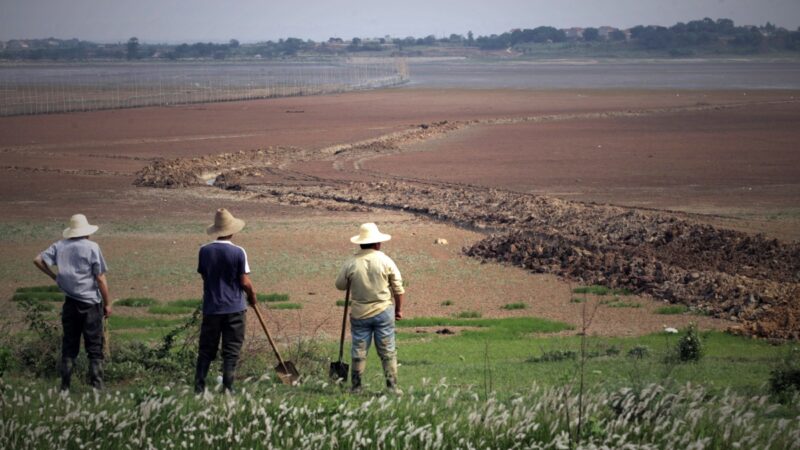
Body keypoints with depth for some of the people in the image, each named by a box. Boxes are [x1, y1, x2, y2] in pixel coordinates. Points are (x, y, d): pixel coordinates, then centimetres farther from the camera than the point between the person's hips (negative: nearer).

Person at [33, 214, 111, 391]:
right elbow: (100, 279, -9)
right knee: (94, 348, 2)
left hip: (70, 303, 4)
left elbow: (38, 260, 0)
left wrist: (53, 276, 11)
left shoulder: (60, 246, 3)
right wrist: (107, 303, -1)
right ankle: (96, 386, -1)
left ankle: (65, 386, 11)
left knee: (69, 346, 12)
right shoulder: (92, 247, -9)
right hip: (90, 303, -4)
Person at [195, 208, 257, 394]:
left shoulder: (204, 251, -2)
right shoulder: (238, 252, -10)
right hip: (234, 307, -2)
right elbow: (245, 282, -9)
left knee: (206, 351, 10)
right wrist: (252, 296, 9)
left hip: (211, 307, 3)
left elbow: (203, 275, 9)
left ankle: (199, 388, 4)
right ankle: (227, 389, 3)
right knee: (231, 352, 4)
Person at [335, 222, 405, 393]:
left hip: (359, 313, 0)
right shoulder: (385, 261, -7)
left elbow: (340, 285, 6)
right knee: (387, 350, 6)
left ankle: (356, 386, 9)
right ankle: (392, 386, 6)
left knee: (359, 351, 8)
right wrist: (399, 308, 10)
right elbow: (398, 288, -2)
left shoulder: (351, 263, -7)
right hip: (384, 311, 0)